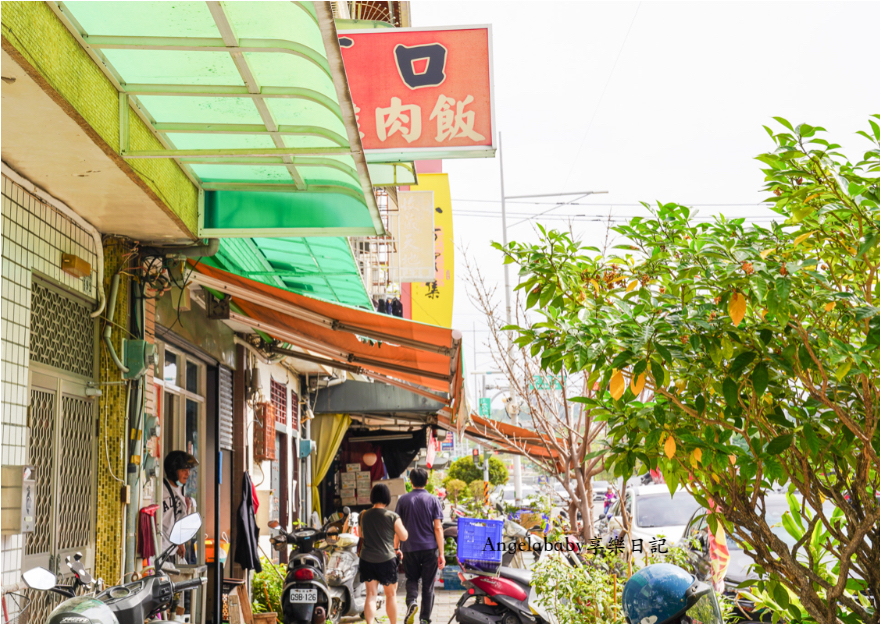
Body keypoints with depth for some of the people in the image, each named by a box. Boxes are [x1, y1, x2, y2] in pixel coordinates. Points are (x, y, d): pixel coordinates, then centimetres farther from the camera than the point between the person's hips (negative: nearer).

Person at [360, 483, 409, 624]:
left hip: (367, 559, 3)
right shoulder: (392, 517, -10)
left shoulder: (364, 515, 1)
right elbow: (404, 537, -4)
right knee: (390, 595, 12)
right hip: (387, 559, -3)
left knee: (371, 595, 5)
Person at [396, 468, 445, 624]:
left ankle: (411, 601, -10)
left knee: (412, 579, 18)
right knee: (428, 585, 9)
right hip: (430, 547, -1)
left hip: (410, 548, 1)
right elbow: (438, 528, -6)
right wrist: (441, 554, -5)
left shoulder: (403, 500, 1)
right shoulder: (433, 500, -2)